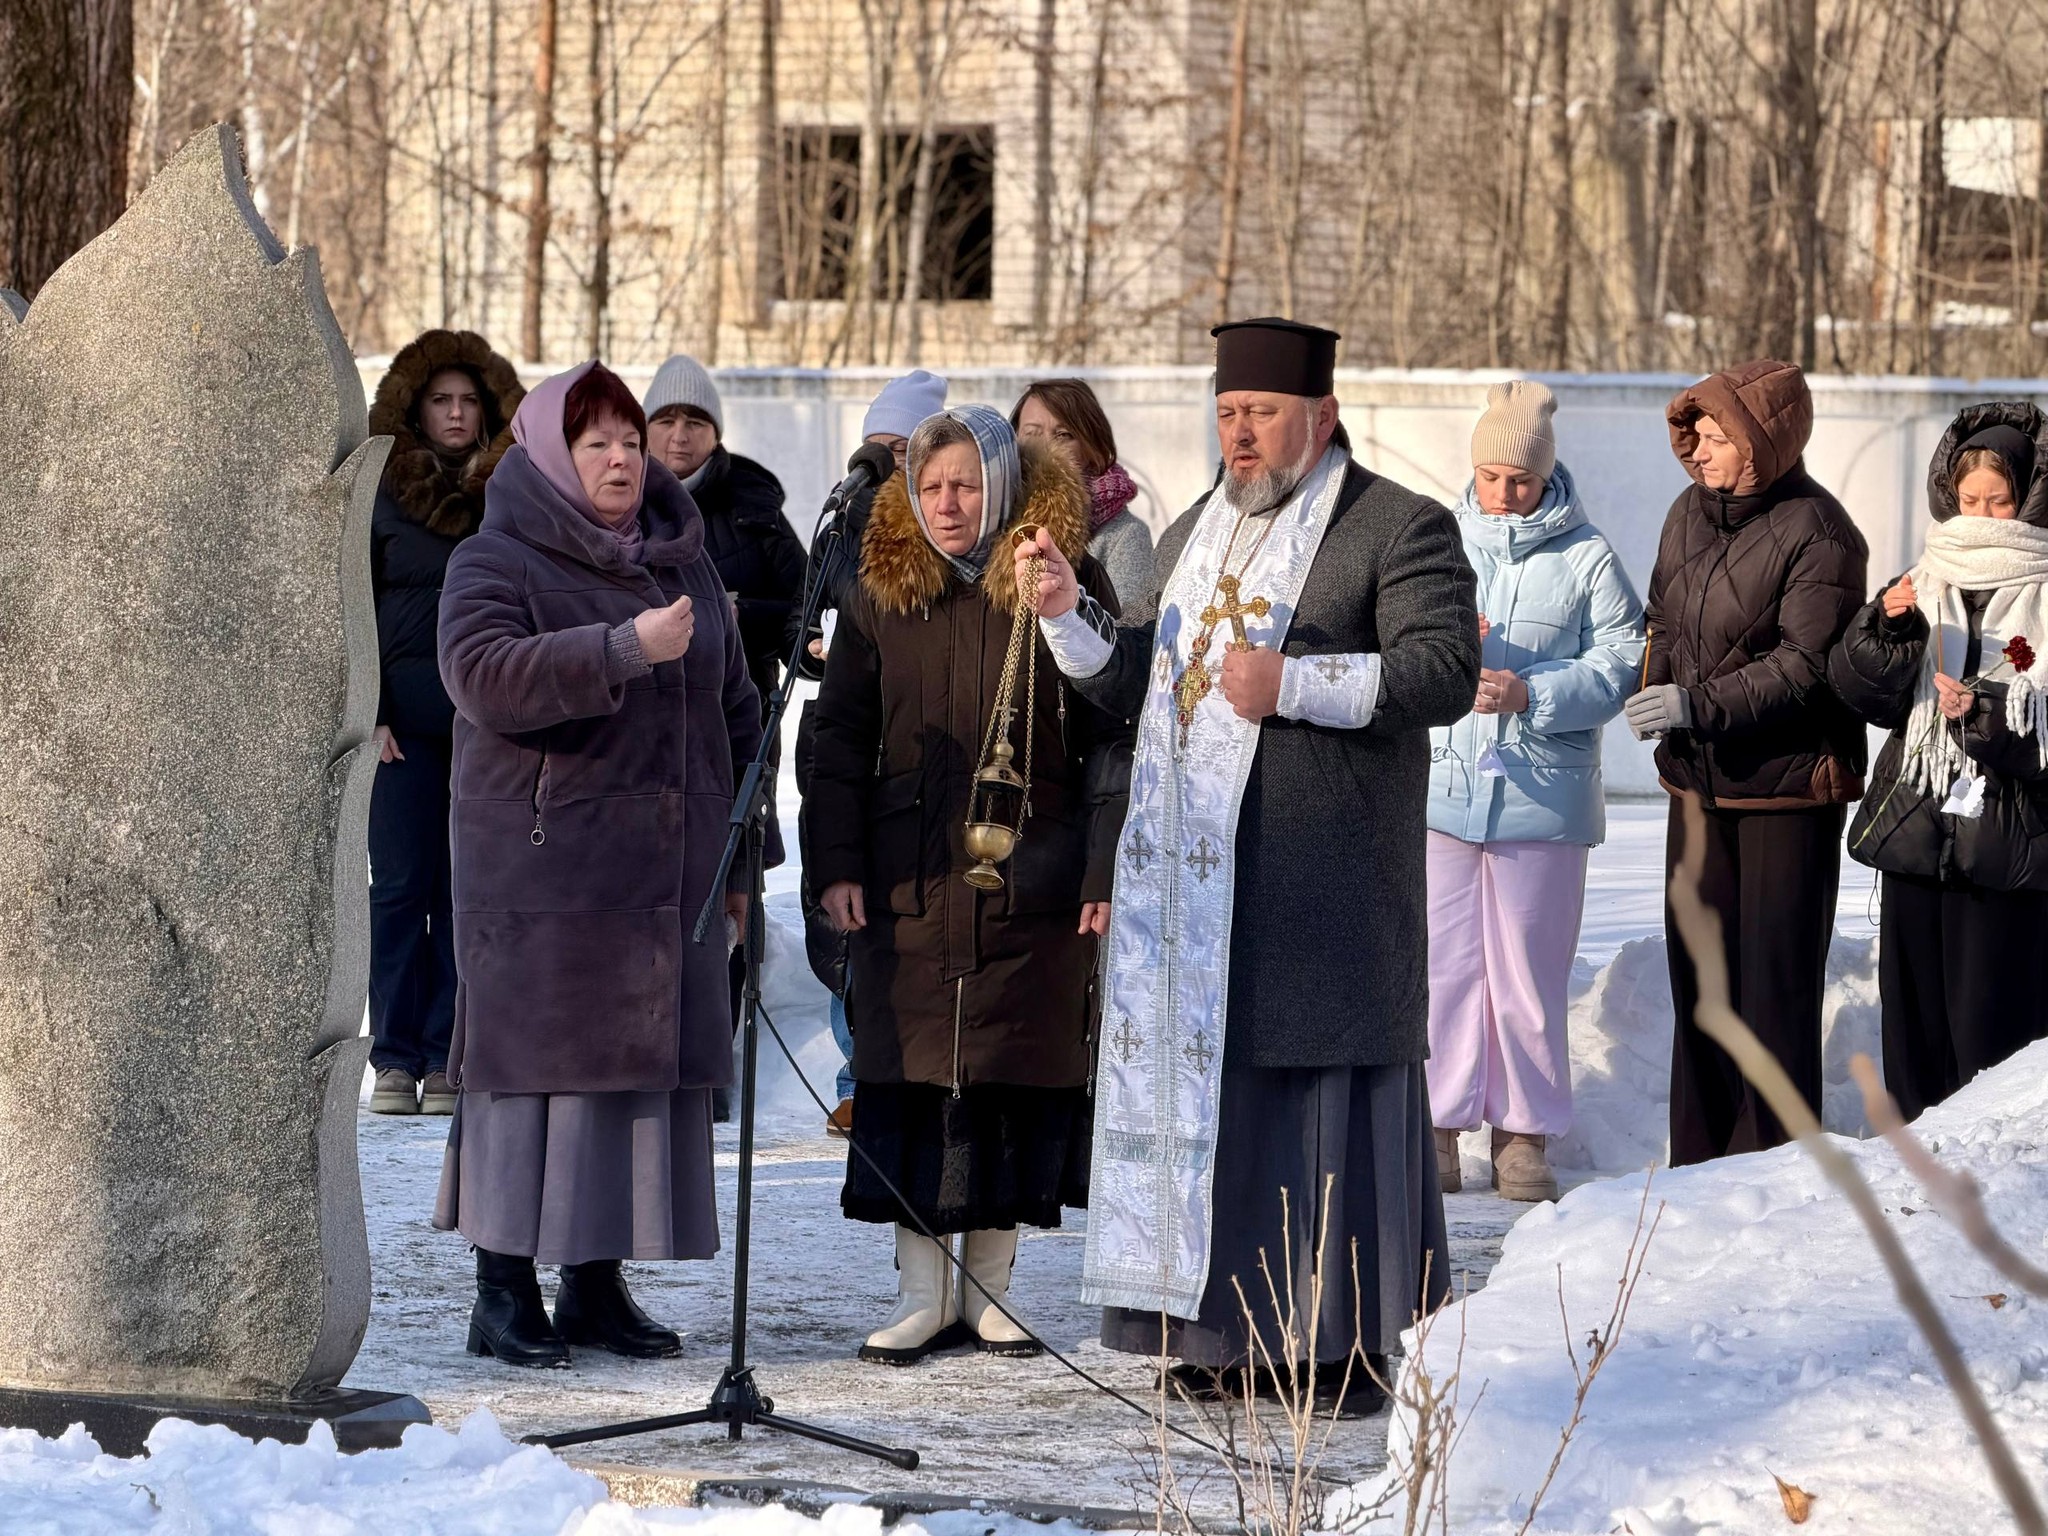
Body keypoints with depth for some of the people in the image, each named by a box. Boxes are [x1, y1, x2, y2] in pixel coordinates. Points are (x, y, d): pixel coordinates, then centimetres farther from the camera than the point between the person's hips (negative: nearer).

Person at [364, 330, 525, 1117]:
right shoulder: (380, 494, 5)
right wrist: (367, 713, -5)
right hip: (404, 719, -1)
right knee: (401, 887, -1)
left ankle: (448, 1059, 2)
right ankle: (396, 1059, 2)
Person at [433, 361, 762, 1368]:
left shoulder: (682, 563, 16)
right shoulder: (497, 564, -2)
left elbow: (734, 711, 22)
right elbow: (485, 674, -21)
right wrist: (626, 650, -27)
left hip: (664, 875, 6)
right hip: (542, 876, -6)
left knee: (648, 1069, 4)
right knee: (536, 1063, -7)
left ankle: (596, 1281, 12)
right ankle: (505, 1291, -3)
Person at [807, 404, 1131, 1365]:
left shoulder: (1064, 585, 0)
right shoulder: (882, 591, 7)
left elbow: (1109, 737, 0)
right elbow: (839, 738, 10)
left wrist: (1104, 872, -5)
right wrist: (836, 864, 2)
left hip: (1031, 879, -2)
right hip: (909, 880, 2)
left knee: (1017, 1074, 2)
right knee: (910, 1075, 0)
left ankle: (991, 1283, 13)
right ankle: (923, 1292, 6)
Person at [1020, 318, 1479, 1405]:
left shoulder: (1398, 529, -2)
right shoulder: (1194, 534, 21)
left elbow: (1444, 673, -13)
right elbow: (1142, 686, 23)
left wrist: (1295, 684, -19)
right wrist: (1070, 615, 7)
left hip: (1318, 882, -7)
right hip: (1191, 864, 7)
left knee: (1318, 1089, -7)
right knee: (1203, 1091, 4)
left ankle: (1339, 1340, -4)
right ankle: (1233, 1333, 8)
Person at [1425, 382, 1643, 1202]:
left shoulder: (1586, 559, 2)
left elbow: (1618, 666, -4)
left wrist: (1531, 693, -16)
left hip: (1543, 792, -1)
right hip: (1442, 785, 1)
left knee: (1530, 968, 3)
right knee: (1440, 959, 1)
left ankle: (1524, 1133, 11)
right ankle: (1436, 1126, 8)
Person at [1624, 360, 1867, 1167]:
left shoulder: (1816, 534, -16)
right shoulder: (1688, 513, 7)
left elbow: (1807, 666, -21)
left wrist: (1700, 704, -26)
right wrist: (1657, 691, -1)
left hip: (1788, 789, -8)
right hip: (1698, 782, 8)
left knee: (1777, 981, -5)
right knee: (1697, 972, 12)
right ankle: (1698, 1169, 20)